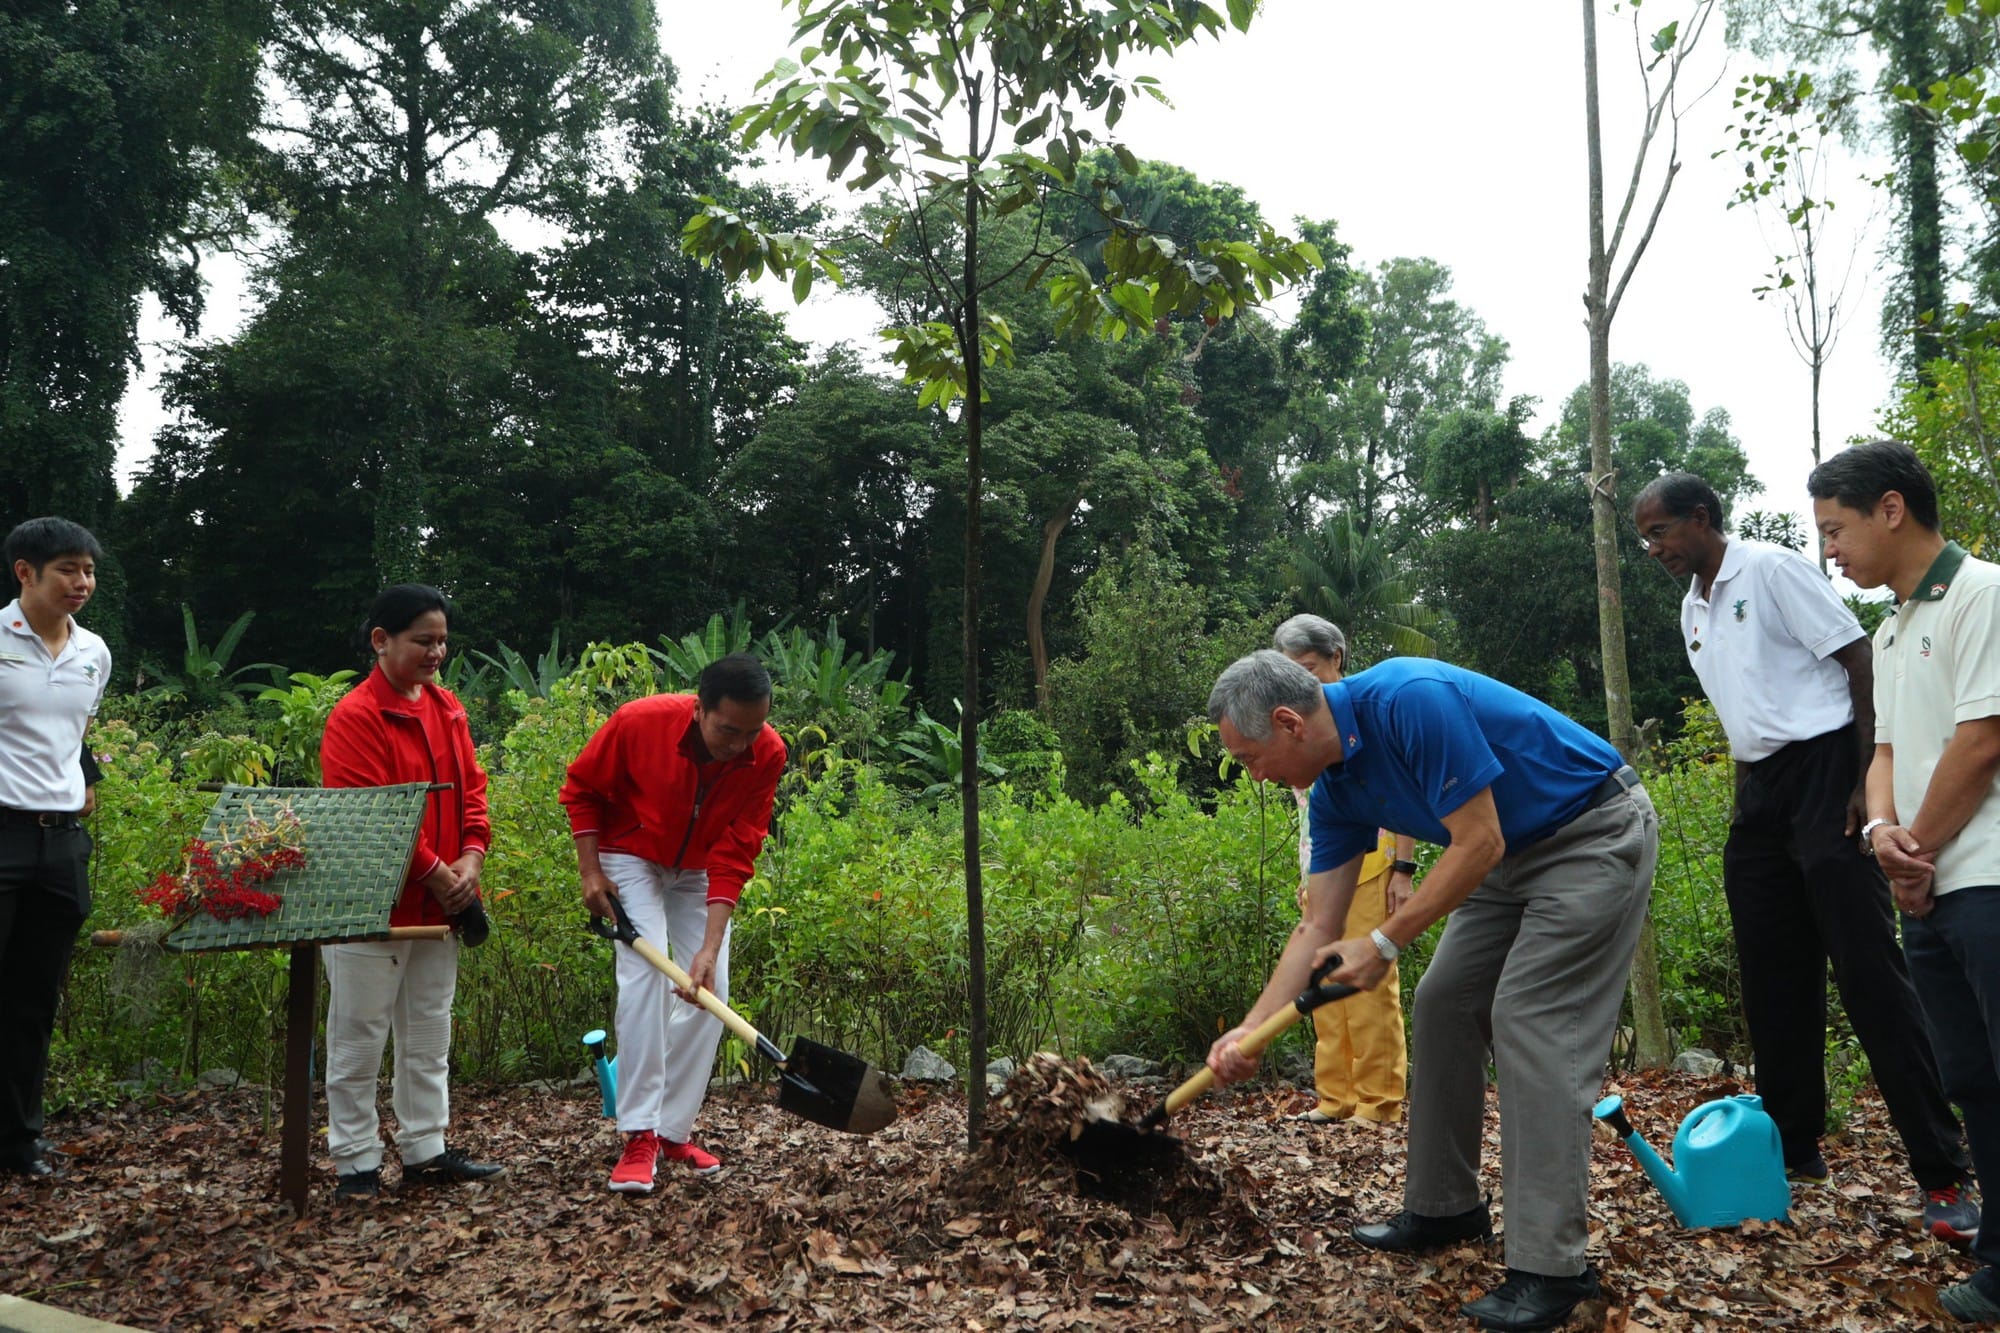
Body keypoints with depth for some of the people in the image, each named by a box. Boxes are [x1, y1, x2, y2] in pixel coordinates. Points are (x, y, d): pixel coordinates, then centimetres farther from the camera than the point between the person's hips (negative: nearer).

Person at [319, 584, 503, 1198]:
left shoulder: (448, 709, 10)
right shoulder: (355, 716, -13)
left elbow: (471, 787, 11)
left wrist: (470, 860, -4)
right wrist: (435, 874, -16)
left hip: (439, 908, 8)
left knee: (430, 1036, 14)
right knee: (359, 1040, 4)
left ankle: (427, 1151, 25)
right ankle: (356, 1163, 14)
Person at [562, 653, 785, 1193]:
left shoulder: (767, 755, -26)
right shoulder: (639, 722, -31)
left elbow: (734, 856, -25)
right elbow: (581, 788, -12)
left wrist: (711, 946, -31)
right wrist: (590, 870, -17)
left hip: (700, 872, 3)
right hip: (632, 859, -2)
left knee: (710, 989, -5)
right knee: (644, 973, -20)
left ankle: (675, 1129, 9)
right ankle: (639, 1135, -16)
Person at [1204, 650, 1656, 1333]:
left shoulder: (1413, 700, -30)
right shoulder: (1337, 787, -3)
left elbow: (1478, 843, -27)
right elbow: (1318, 928, 1)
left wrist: (1384, 943, -21)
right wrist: (1250, 1029, -4)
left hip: (1596, 835, -9)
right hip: (1513, 854, 9)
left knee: (1531, 1021, -15)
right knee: (1443, 1004, 8)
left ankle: (1551, 1265, -10)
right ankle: (1444, 1205, 21)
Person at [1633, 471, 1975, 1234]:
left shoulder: (1772, 570, -8)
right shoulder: (1693, 610, 15)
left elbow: (1859, 662, -12)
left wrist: (1867, 783, -17)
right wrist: (1744, 814, 16)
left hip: (1823, 770, -8)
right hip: (1760, 791, 8)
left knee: (1868, 971, -10)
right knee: (1773, 979, 10)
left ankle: (1944, 1175, -5)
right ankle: (1793, 1147, 20)